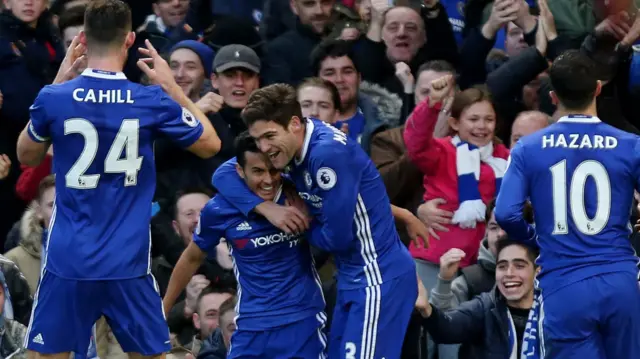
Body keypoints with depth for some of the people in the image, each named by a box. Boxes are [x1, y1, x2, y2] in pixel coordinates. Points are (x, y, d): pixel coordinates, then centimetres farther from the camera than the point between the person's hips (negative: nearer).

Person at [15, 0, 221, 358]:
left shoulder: (54, 99, -7)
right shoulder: (152, 101, -7)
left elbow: (27, 157, 14)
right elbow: (211, 144, 10)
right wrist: (173, 87, 16)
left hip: (68, 260, 0)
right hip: (128, 263, 0)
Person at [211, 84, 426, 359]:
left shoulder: (329, 151, -23)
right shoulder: (288, 147, 2)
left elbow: (337, 237, -22)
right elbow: (224, 175, 9)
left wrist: (302, 225, -1)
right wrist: (266, 208, -7)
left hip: (379, 278, -9)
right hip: (352, 276, 9)